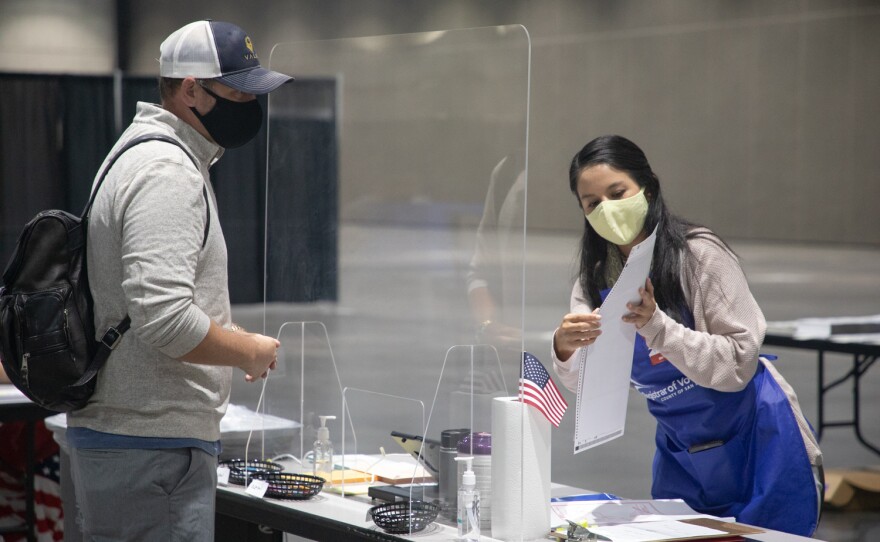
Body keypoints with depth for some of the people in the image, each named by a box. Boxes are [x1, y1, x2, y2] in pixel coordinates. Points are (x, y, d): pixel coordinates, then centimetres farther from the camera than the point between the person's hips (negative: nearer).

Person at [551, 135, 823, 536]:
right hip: (681, 455, 5)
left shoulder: (700, 255, -17)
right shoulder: (596, 279, -1)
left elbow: (740, 364, -22)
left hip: (756, 445, -5)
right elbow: (584, 380, -10)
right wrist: (565, 349, -32)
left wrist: (655, 326, -34)